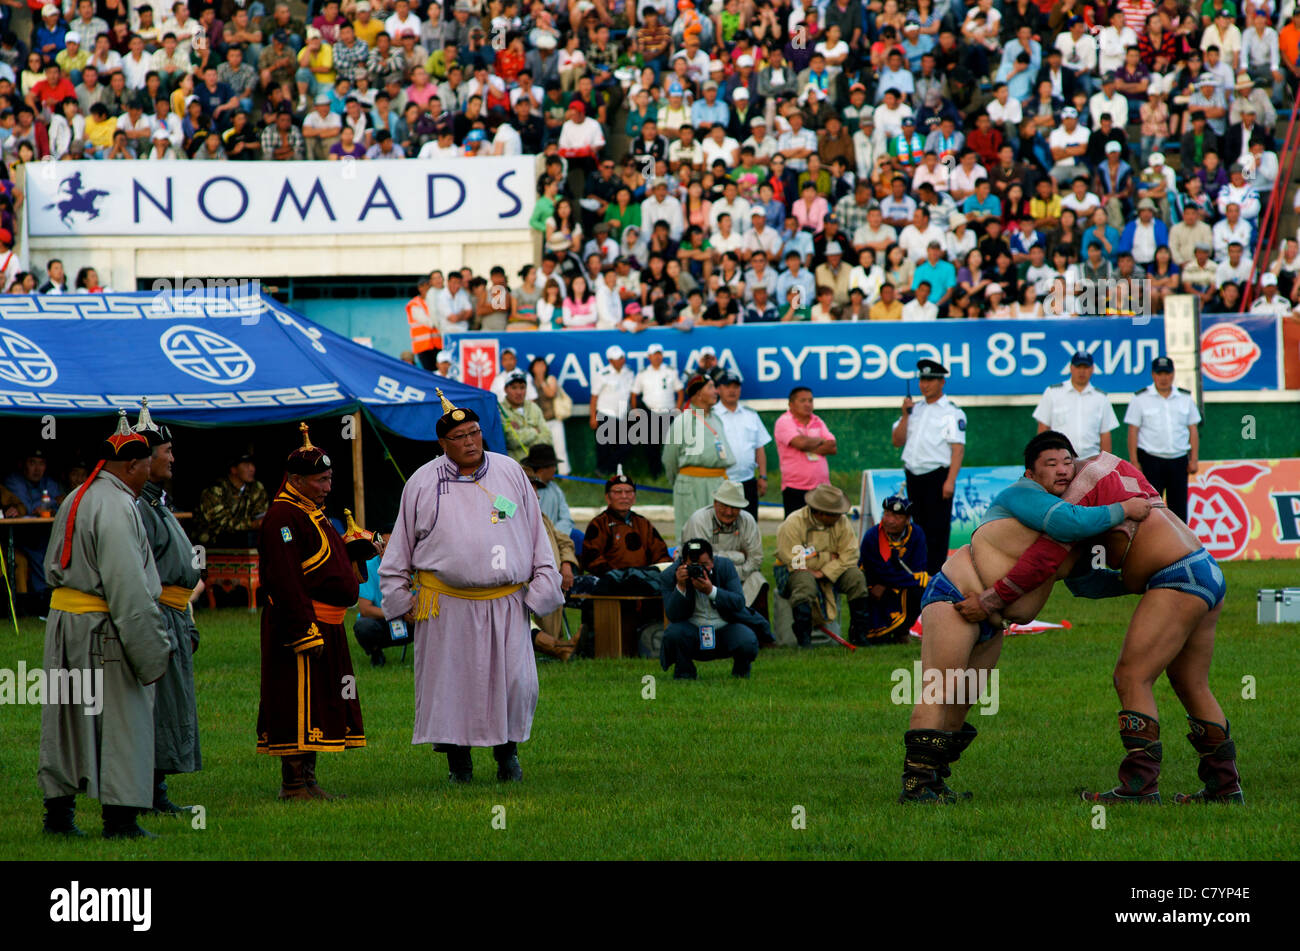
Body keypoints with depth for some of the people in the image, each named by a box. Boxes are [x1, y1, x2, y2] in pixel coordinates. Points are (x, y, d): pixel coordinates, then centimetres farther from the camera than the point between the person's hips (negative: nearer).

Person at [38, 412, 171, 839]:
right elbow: (128, 588, -22)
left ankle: (58, 811, 18)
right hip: (103, 628, -9)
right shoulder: (116, 508, -17)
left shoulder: (74, 501, 13)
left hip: (63, 621, 9)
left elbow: (52, 569, 19)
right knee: (122, 720, -2)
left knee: (67, 717, 13)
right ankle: (120, 816, -3)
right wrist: (152, 651, -20)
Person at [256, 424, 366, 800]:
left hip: (326, 626, 11)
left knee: (318, 705, 13)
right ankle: (294, 784, -5)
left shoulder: (312, 514, 18)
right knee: (299, 704, -7)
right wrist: (305, 631, -24)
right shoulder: (283, 517, -15)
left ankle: (306, 779, 19)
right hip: (300, 625, -11)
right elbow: (285, 581, -22)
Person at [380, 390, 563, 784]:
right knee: (450, 680, 0)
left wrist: (543, 584, 10)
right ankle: (458, 761, 13)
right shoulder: (422, 484, 4)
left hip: (505, 603, 1)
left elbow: (536, 531, 14)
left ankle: (507, 751, 18)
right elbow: (401, 543, 11)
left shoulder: (510, 472, 8)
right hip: (446, 604, -1)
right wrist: (400, 596, 8)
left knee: (515, 680, -4)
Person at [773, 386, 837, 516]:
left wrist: (810, 447, -10)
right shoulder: (784, 422, -2)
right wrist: (820, 440, 0)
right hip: (795, 489, -5)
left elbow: (832, 448, 4)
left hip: (821, 486, 5)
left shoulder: (817, 422, 14)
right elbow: (800, 442, -19)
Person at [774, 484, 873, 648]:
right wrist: (828, 557, -14)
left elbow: (849, 556, -11)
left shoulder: (841, 522, -6)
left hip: (830, 572, 4)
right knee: (805, 583, -38)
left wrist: (823, 572, -24)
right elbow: (794, 561, -21)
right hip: (793, 573, -4)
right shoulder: (793, 524, -19)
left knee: (855, 576, -20)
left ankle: (859, 635, -15)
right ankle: (803, 639, -34)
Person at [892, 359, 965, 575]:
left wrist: (950, 480, -18)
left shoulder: (952, 412, -2)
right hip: (913, 475, 6)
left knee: (937, 530, -9)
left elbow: (958, 448, -9)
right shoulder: (915, 410, 17)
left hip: (938, 476, -6)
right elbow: (897, 441, 14)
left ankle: (935, 574, -12)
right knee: (920, 527, 9)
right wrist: (905, 415, 0)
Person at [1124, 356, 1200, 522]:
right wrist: (1134, 462, -8)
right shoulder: (1141, 398, 1)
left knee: (1179, 508, 4)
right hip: (1151, 461, -3)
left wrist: (1193, 460, 4)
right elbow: (1133, 431, -1)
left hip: (1178, 460, 3)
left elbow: (1193, 430, 12)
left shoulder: (1185, 398, 10)